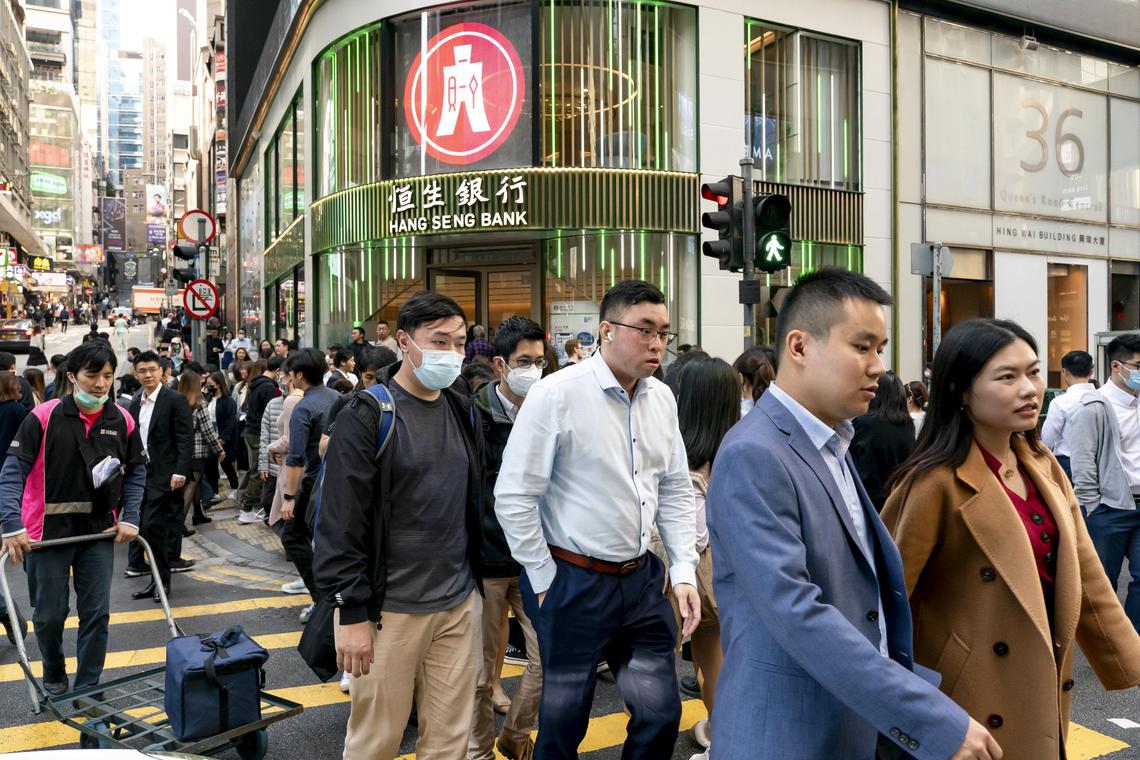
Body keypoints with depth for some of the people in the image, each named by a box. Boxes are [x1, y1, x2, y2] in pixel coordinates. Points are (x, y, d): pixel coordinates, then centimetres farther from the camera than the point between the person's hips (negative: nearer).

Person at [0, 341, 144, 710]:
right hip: (47, 531, -2)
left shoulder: (122, 422, -3)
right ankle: (54, 675, 38)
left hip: (99, 531, 2)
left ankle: (88, 688, 18)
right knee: (50, 613, 10)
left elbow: (135, 472, 8)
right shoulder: (43, 417, -12)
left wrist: (129, 518, -2)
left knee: (96, 613, 4)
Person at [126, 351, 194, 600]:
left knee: (152, 525, -10)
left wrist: (180, 472, -19)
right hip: (140, 472, 7)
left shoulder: (175, 400, -8)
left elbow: (186, 439, -12)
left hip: (164, 474, -7)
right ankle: (158, 580, 19)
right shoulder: (136, 402, 13)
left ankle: (161, 581, 3)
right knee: (150, 526, 9)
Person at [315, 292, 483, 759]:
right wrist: (353, 613, -13)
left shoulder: (462, 408, 8)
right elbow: (341, 523, -13)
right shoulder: (367, 416, -11)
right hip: (390, 608, -5)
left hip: (459, 604, 5)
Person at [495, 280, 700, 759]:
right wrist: (546, 581, -8)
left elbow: (676, 491, 12)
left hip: (642, 578, 6)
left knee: (661, 713, 11)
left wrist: (684, 572, 4)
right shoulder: (556, 395, -14)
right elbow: (513, 497, -12)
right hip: (573, 581, -5)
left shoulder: (662, 399, 4)